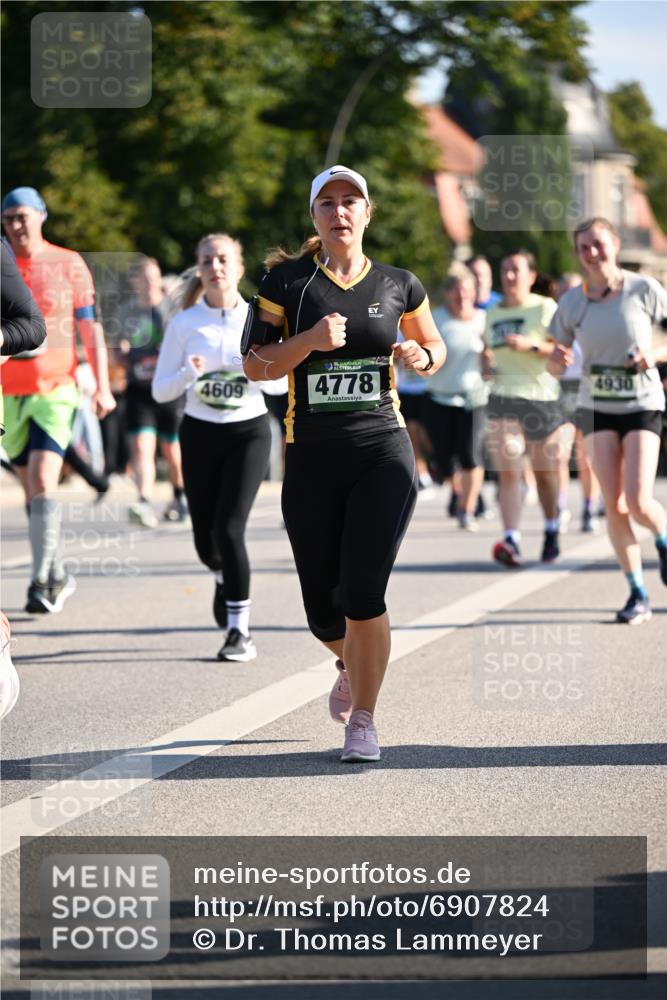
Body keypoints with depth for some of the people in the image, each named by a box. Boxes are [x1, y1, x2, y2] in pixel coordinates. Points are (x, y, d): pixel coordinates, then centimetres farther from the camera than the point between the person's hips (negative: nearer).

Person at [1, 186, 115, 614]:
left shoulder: (69, 264, 0)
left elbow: (91, 329, 3)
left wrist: (103, 387, -2)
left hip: (56, 389, -4)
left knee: (43, 481, -17)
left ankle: (42, 582, -17)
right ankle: (59, 576, 21)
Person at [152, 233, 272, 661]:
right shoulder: (185, 323, -2)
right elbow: (160, 390, -2)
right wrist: (189, 374, -21)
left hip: (248, 432, -2)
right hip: (200, 433, 2)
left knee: (229, 527, -17)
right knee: (206, 539, 5)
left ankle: (240, 630, -6)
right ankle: (225, 579, 42)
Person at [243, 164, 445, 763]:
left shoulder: (398, 285, 5)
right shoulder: (287, 282, 1)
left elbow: (435, 346, 19)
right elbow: (254, 364, -1)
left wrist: (421, 357, -4)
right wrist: (309, 341, -17)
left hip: (383, 453, -1)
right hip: (311, 460, 1)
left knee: (363, 595, -13)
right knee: (323, 611, 5)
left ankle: (364, 722, 3)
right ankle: (351, 666, 40)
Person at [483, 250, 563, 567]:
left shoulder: (545, 308, -1)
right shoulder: (492, 315, 15)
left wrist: (531, 345, -23)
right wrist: (487, 363, 6)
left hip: (541, 395, -3)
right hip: (502, 397, 3)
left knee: (545, 470, 10)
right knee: (507, 471, -12)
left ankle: (551, 531, 33)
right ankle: (511, 540, -21)